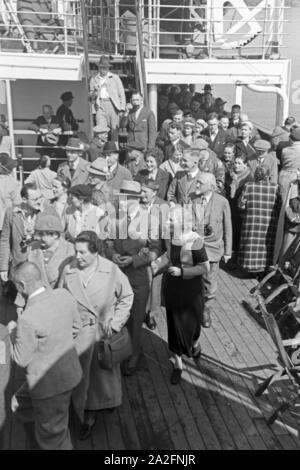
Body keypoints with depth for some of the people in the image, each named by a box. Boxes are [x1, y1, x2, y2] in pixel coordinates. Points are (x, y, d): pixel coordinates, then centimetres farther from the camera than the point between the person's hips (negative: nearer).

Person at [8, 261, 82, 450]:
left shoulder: (28, 319, -31)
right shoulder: (64, 295, -11)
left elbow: (21, 359, -16)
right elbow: (76, 327, 5)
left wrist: (13, 332, -1)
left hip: (50, 383, -7)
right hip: (70, 369, 8)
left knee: (51, 435, 18)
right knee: (20, 403, 31)